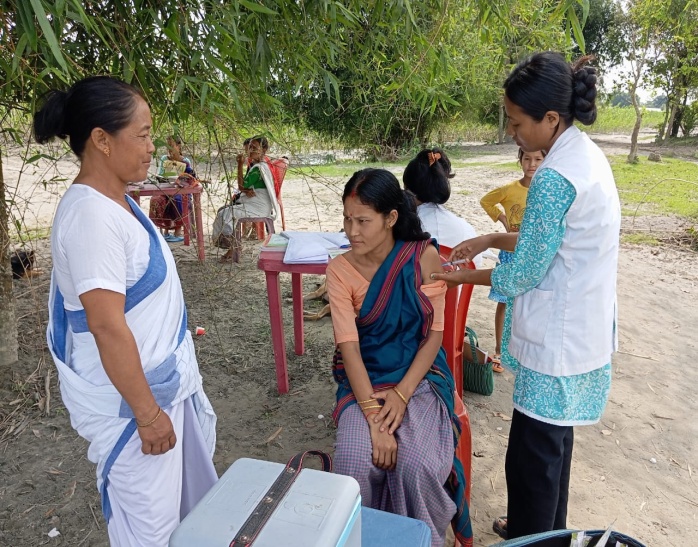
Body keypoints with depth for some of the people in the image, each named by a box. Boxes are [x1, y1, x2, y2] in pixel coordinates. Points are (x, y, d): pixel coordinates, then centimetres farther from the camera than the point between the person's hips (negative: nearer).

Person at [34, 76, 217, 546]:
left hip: (164, 380, 9)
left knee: (186, 485, 27)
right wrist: (146, 412, -21)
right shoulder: (90, 215, -25)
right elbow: (106, 324, -27)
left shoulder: (116, 200, 5)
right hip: (130, 398, -9)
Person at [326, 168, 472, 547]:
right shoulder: (340, 270, -9)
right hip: (364, 379, 1)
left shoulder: (424, 257, -9)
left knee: (416, 466, -23)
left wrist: (402, 394, -16)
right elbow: (349, 348, -15)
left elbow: (434, 334, -6)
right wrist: (374, 419, -23)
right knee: (356, 463, -23)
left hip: (418, 374, 0)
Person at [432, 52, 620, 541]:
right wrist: (494, 239, 7)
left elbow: (522, 276, -19)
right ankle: (547, 528, 46)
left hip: (557, 341, -10)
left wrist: (464, 276, -4)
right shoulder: (586, 153, 6)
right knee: (554, 440, 25)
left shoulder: (555, 177, -26)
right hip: (580, 331, 10)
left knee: (532, 458, 7)